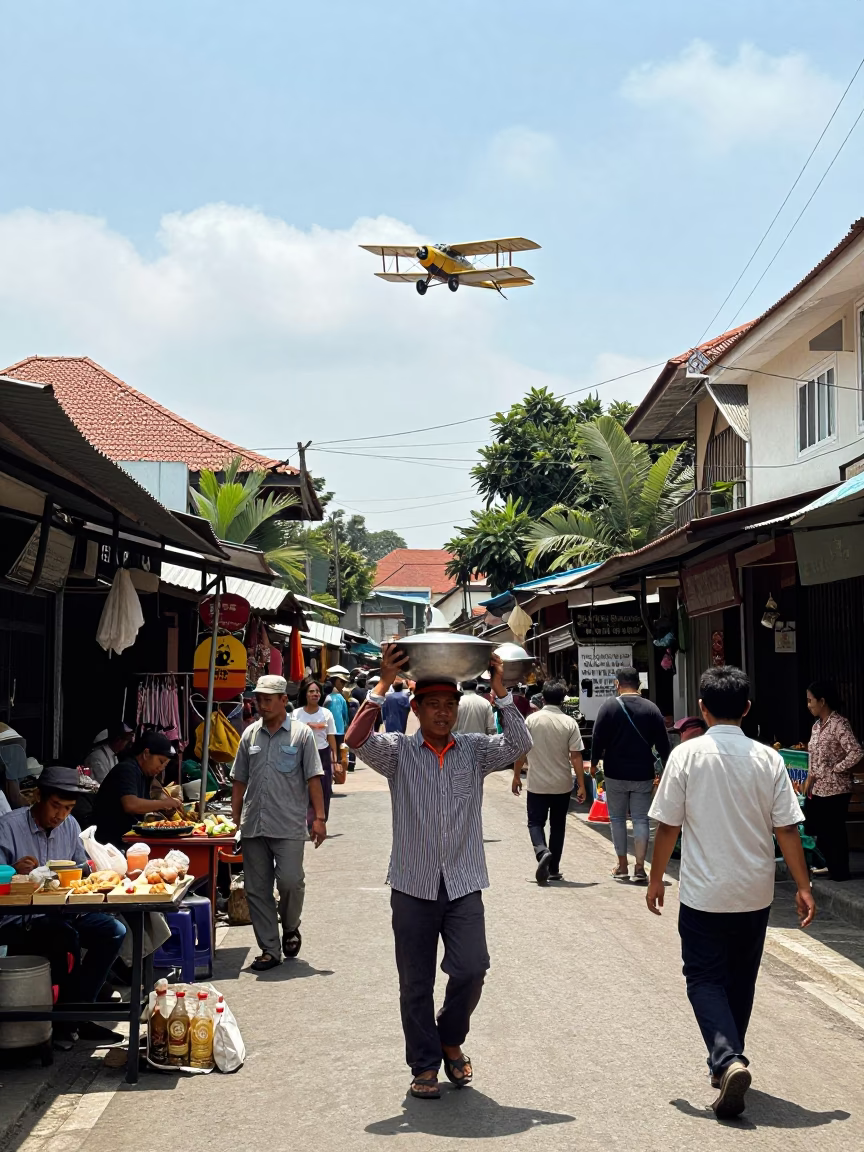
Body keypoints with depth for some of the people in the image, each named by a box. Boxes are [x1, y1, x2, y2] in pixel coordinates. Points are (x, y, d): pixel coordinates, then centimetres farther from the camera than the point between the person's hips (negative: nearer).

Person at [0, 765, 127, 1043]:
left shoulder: (70, 825, 7)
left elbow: (82, 866, 17)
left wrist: (89, 870, -5)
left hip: (61, 912, 7)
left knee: (114, 931, -14)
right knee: (66, 935, -33)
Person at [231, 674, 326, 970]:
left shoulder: (301, 733, 1)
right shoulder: (250, 735, 11)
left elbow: (313, 779, -1)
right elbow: (239, 781, 15)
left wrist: (319, 817, -7)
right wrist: (235, 820, 11)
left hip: (289, 826, -4)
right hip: (253, 826, 4)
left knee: (290, 881, -10)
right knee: (257, 890, 4)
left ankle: (290, 927, 19)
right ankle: (270, 949, 14)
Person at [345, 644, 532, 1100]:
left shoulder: (475, 749, 5)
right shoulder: (399, 751, 0)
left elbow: (519, 744, -10)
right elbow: (357, 738, -18)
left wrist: (499, 689, -16)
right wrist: (384, 683, -19)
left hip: (463, 883, 1)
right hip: (413, 885, -1)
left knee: (470, 969, -8)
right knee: (416, 982, 6)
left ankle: (450, 1039, 21)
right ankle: (425, 1065, 23)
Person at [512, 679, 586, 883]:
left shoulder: (531, 720, -7)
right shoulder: (569, 723, -7)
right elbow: (576, 756, -9)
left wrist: (516, 776, 10)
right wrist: (581, 785, -3)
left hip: (537, 784, -1)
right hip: (562, 784, 1)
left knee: (535, 822, 9)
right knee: (558, 825, 14)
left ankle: (542, 851, -19)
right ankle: (554, 869, 18)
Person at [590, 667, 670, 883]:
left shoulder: (609, 706, -7)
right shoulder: (651, 709, 0)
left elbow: (598, 739, -7)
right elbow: (663, 744, 4)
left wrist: (595, 761, 7)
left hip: (615, 774, -1)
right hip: (643, 774, 2)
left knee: (617, 818, 10)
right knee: (641, 819, 5)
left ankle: (622, 866, 12)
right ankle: (640, 867, 0)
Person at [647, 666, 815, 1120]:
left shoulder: (687, 755, -10)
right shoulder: (768, 759, -5)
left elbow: (667, 825, -7)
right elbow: (786, 828, -5)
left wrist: (656, 878, 6)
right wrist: (802, 887, 4)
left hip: (703, 894, -3)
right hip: (755, 894, 3)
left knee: (704, 979, 6)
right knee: (740, 980, 19)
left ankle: (728, 1060, -16)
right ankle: (728, 1063, 29)